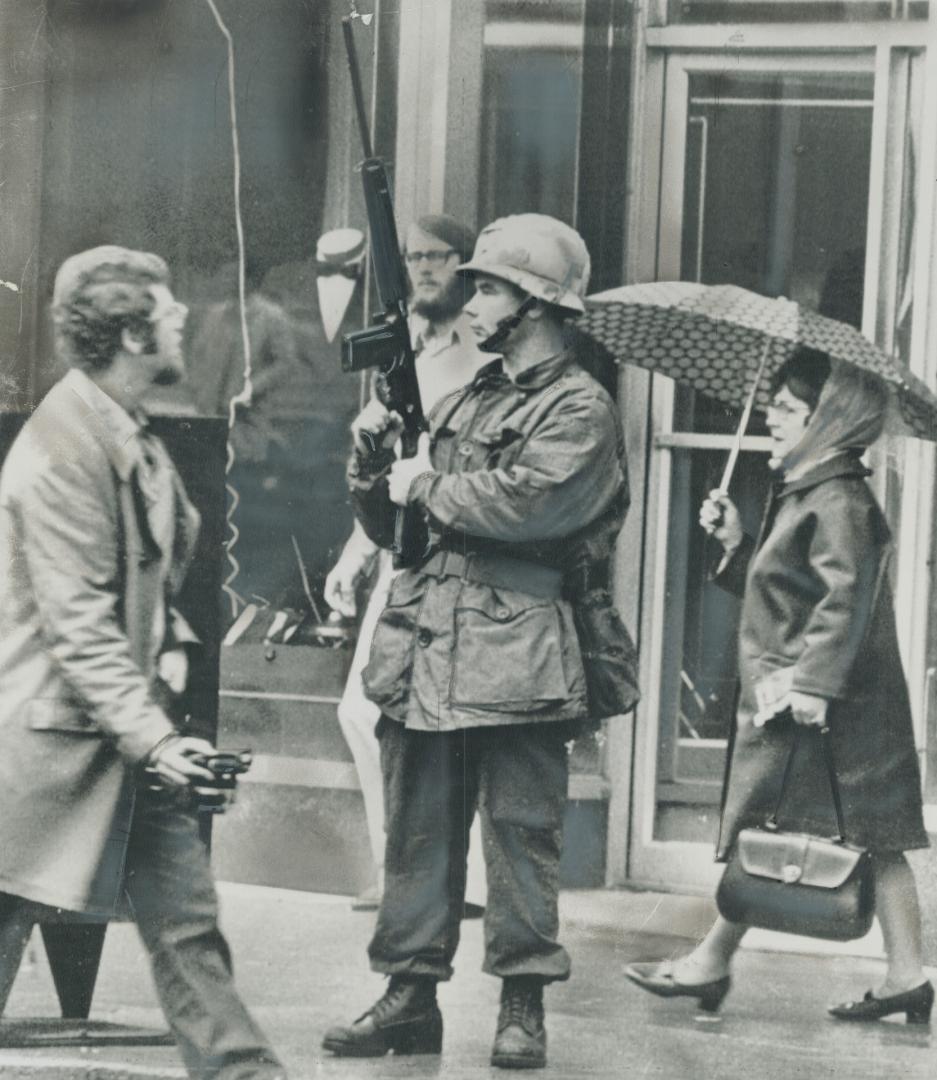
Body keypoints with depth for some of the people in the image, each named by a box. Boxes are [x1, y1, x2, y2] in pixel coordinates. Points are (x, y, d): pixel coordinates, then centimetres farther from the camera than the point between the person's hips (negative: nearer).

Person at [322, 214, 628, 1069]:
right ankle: (411, 995, 12)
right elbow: (389, 524, 24)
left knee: (519, 829, -4)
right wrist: (375, 456, 5)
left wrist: (428, 485, -9)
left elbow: (527, 501, -22)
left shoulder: (579, 409, -3)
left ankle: (523, 1007, 1)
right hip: (426, 646, 7)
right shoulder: (466, 402, 21)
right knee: (417, 828, 7)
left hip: (515, 649, -7)